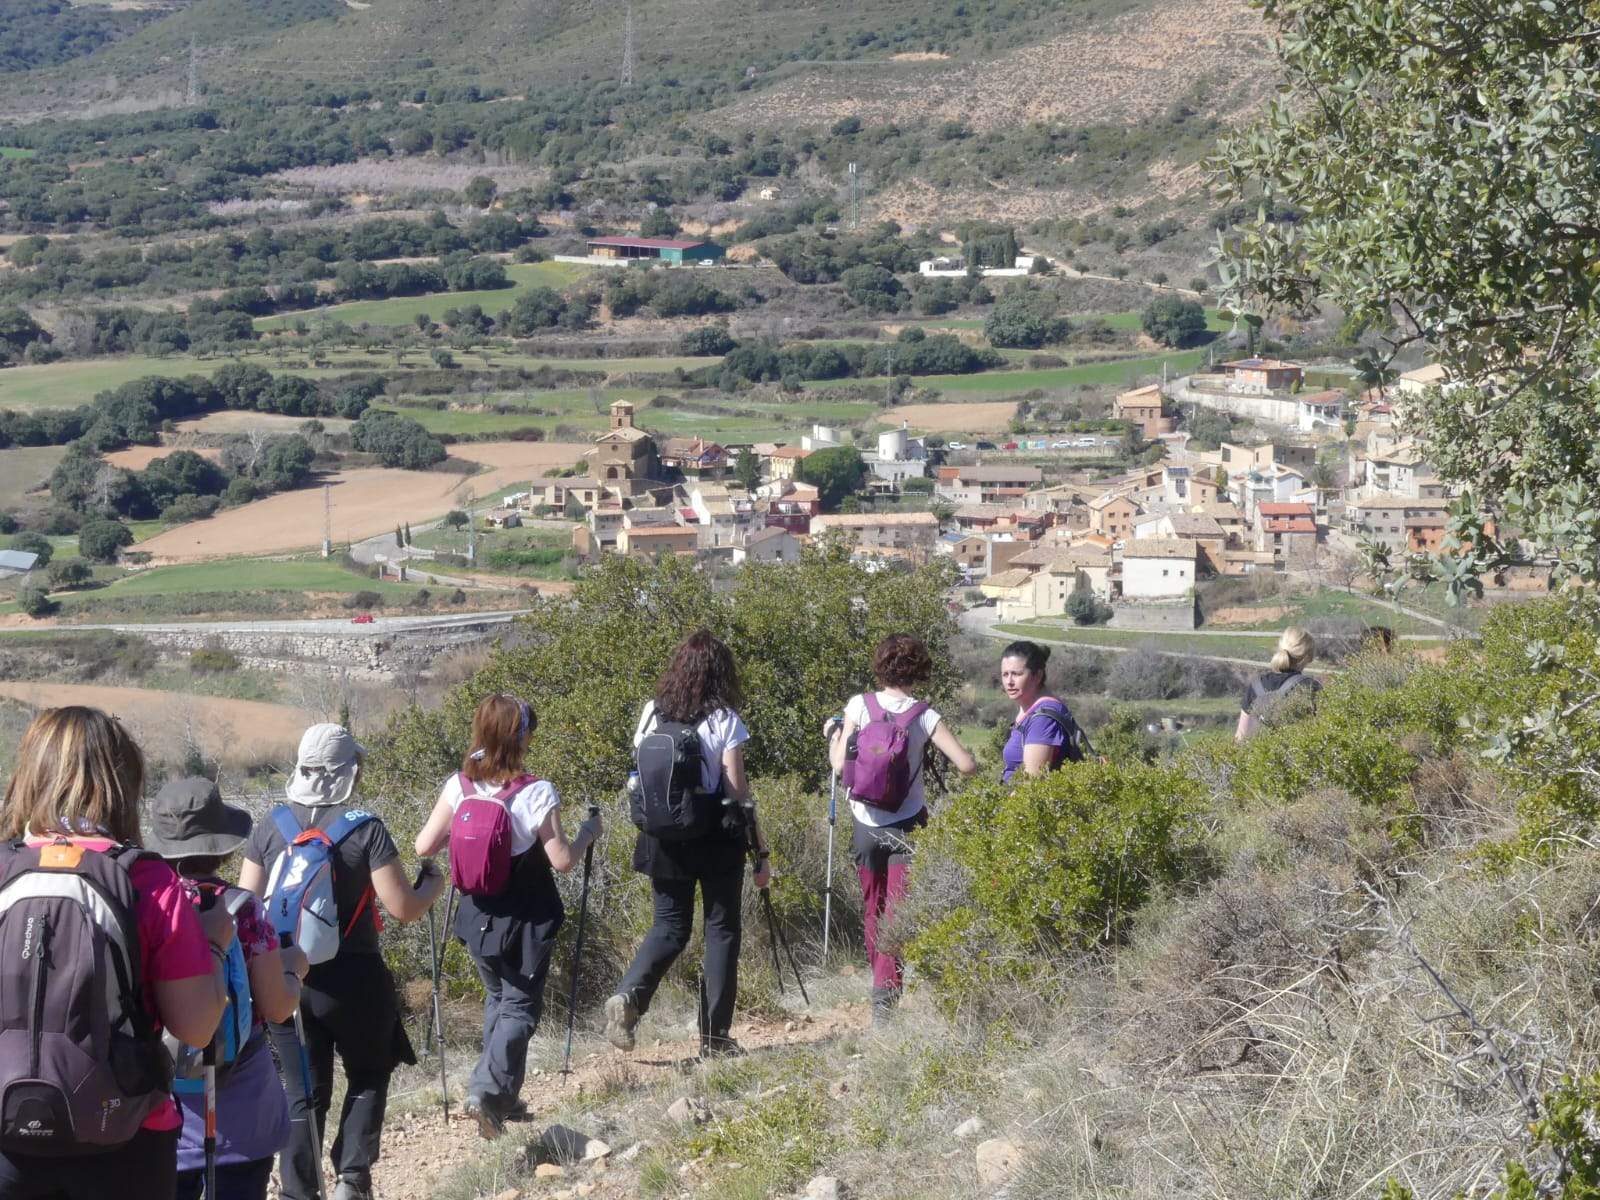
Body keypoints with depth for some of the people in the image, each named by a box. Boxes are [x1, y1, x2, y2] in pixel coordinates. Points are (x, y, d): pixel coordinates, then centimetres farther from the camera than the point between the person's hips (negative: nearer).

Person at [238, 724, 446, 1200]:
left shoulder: (268, 828, 0)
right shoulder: (365, 828, -12)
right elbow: (405, 909, -12)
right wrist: (432, 885, 9)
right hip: (351, 979, -3)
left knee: (304, 1091, 13)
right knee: (368, 1076, 18)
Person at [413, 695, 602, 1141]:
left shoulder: (457, 787, -7)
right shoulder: (536, 794, -19)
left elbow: (424, 847, -4)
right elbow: (562, 860, -18)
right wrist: (588, 833, -1)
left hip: (479, 916, 4)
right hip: (526, 920, -4)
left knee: (497, 997, 23)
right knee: (521, 1006, 7)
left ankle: (502, 1098, 24)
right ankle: (487, 1088, -13)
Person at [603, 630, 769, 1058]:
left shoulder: (652, 713, 2)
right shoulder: (723, 720, -9)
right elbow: (737, 790, -9)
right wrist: (761, 853, -4)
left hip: (664, 837, 3)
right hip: (717, 839, -3)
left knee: (670, 926, 14)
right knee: (721, 929, 8)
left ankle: (628, 997, -10)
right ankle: (715, 1035, 9)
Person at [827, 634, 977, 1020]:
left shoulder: (859, 705, -7)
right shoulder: (925, 716, -7)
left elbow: (840, 764, -9)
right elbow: (967, 765, -10)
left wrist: (833, 734, 10)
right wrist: (941, 747, 11)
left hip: (865, 825, 1)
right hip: (906, 825, -1)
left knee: (874, 910, 17)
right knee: (897, 914, -1)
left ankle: (881, 986, 27)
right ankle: (885, 992, -11)